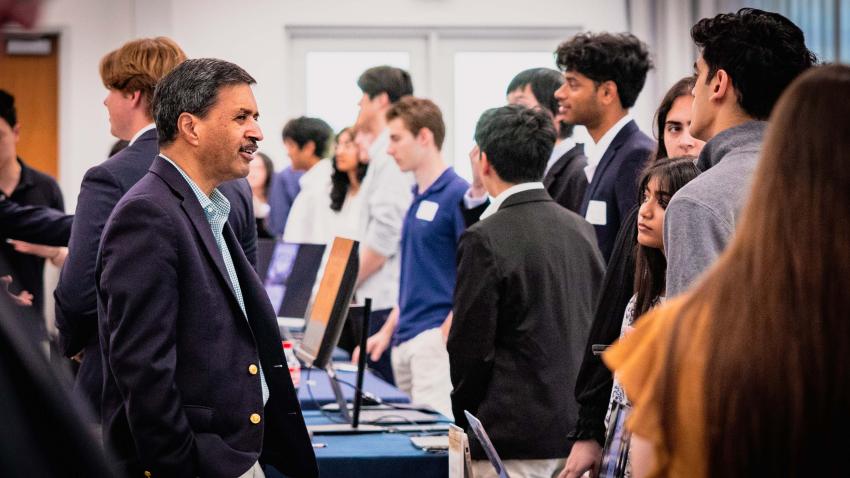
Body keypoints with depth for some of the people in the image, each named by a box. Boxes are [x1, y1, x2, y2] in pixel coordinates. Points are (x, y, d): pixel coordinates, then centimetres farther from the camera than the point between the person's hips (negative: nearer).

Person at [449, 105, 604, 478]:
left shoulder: (486, 240, -12)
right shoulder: (581, 230, 9)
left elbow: (470, 348, -11)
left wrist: (465, 421, 4)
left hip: (517, 439, -7)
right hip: (578, 429, 7)